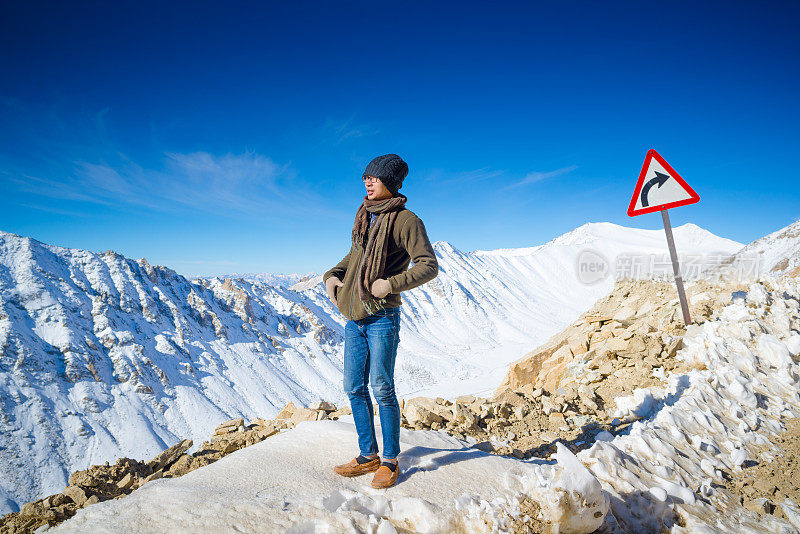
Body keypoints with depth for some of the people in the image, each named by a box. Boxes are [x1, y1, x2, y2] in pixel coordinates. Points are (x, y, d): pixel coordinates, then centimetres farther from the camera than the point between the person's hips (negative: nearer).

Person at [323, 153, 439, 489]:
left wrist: (391, 284, -22)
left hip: (382, 317, -7)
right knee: (354, 388, 10)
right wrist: (332, 276, 11)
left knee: (382, 388, -2)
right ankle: (368, 455, 23)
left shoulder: (406, 220, -7)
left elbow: (429, 266, -12)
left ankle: (390, 461, 15)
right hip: (353, 317, 7)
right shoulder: (364, 216, 15)